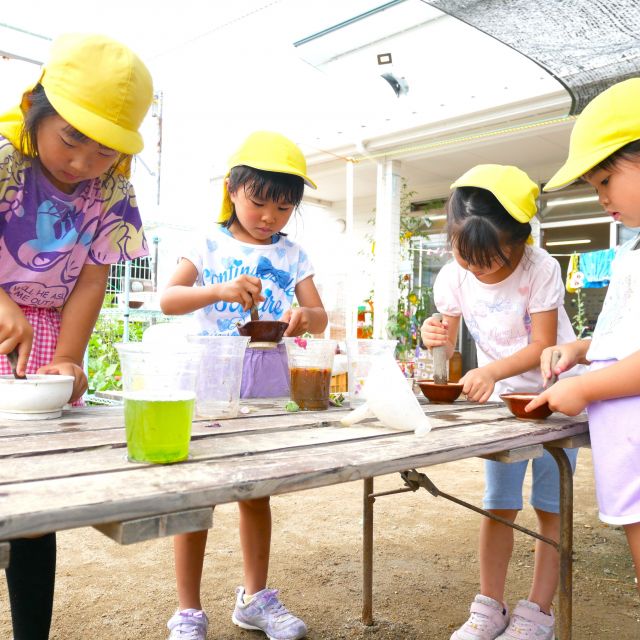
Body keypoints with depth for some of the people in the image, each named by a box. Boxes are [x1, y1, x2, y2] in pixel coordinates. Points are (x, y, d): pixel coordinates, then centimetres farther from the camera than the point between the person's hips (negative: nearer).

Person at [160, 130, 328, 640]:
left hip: (267, 385, 3)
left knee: (256, 493, 14)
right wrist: (221, 290, -28)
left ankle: (255, 598, 32)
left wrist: (307, 316, -22)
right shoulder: (210, 245, 1)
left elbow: (319, 316, 2)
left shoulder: (292, 255, 8)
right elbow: (168, 298, -11)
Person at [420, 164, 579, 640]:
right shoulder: (453, 278, -12)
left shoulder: (540, 269, -23)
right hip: (503, 398, 3)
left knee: (550, 506, 3)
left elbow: (542, 345, -22)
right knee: (498, 504, 6)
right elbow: (450, 341, -3)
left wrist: (490, 371, -37)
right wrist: (437, 337, -27)